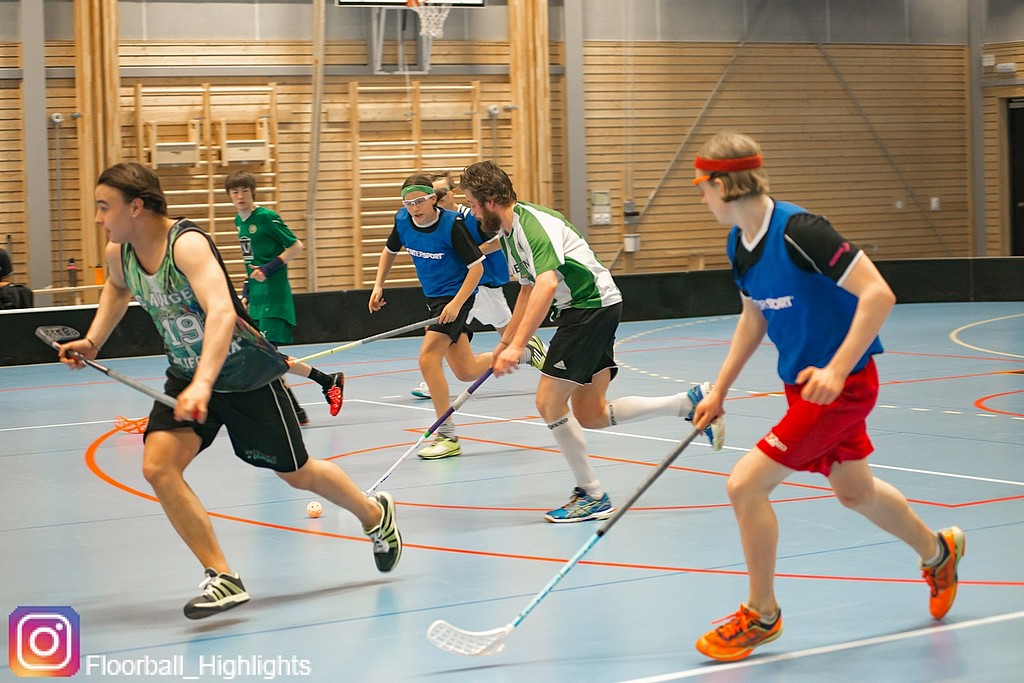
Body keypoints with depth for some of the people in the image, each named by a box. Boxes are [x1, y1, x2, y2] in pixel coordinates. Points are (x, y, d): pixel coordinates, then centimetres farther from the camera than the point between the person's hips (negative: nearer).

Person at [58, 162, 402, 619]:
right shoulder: (118, 253, -6)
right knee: (158, 466, -17)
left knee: (296, 473, 8)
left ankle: (375, 515, 39)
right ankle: (222, 579, -10)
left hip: (245, 372, -6)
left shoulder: (187, 245, -29)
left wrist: (203, 384, -55)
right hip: (186, 375, 6)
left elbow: (222, 312, -44)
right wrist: (92, 342, 10)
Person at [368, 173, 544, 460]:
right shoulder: (403, 220, -4)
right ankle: (524, 351, 35)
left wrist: (456, 304, -24)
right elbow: (390, 251, 17)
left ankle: (447, 436, -14)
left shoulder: (452, 224, -21)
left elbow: (477, 266, -17)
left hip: (456, 296, -7)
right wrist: (378, 285, 7)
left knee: (428, 357, -22)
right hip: (434, 298, 7)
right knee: (466, 372, 11)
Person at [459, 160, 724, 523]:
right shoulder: (507, 231, 12)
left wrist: (517, 346, -38)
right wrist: (505, 342, 29)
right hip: (580, 310, 10)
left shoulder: (532, 224, -20)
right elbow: (528, 288, 26)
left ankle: (593, 496, 0)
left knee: (549, 402, -9)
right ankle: (691, 401, 11)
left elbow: (547, 285, -34)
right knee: (589, 415, 7)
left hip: (594, 305, -10)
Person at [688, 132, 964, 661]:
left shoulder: (798, 231, -25)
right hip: (804, 383, 9)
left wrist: (836, 370, -33)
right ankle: (938, 552, 50)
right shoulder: (740, 242, 2)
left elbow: (878, 295, -27)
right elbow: (753, 317, 18)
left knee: (745, 485, -12)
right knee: (855, 491, 24)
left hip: (840, 384, -9)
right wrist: (719, 390, 14)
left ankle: (762, 615, 5)